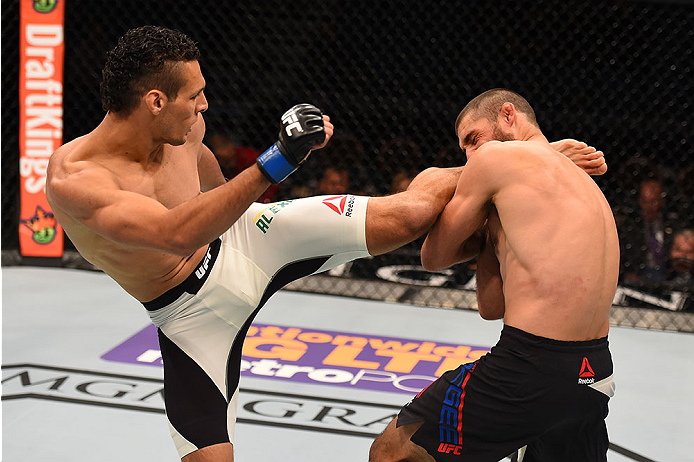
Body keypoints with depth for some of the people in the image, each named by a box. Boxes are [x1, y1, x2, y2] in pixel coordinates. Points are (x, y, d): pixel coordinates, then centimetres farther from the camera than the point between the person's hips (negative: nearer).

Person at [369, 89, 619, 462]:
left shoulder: (496, 156, 0)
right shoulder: (583, 182, 22)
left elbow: (433, 257, 8)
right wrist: (497, 231, 14)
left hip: (534, 369, -9)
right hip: (596, 374, 9)